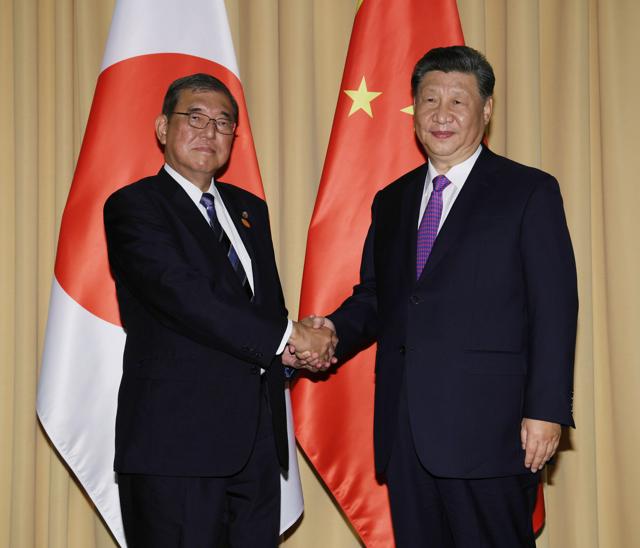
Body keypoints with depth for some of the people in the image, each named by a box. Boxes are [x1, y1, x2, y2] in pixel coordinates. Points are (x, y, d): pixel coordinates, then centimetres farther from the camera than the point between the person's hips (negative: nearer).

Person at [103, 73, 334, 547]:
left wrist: (298, 343, -6)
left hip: (258, 437, 7)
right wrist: (287, 337, -14)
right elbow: (183, 296, -18)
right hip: (176, 438, -6)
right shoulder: (133, 206, -4)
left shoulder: (249, 209, 18)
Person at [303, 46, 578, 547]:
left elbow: (554, 308, -5)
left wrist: (546, 410, -12)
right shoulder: (391, 201, 17)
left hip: (486, 427, -5)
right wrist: (335, 332, -3)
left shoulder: (530, 192, 0)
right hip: (405, 429, 5)